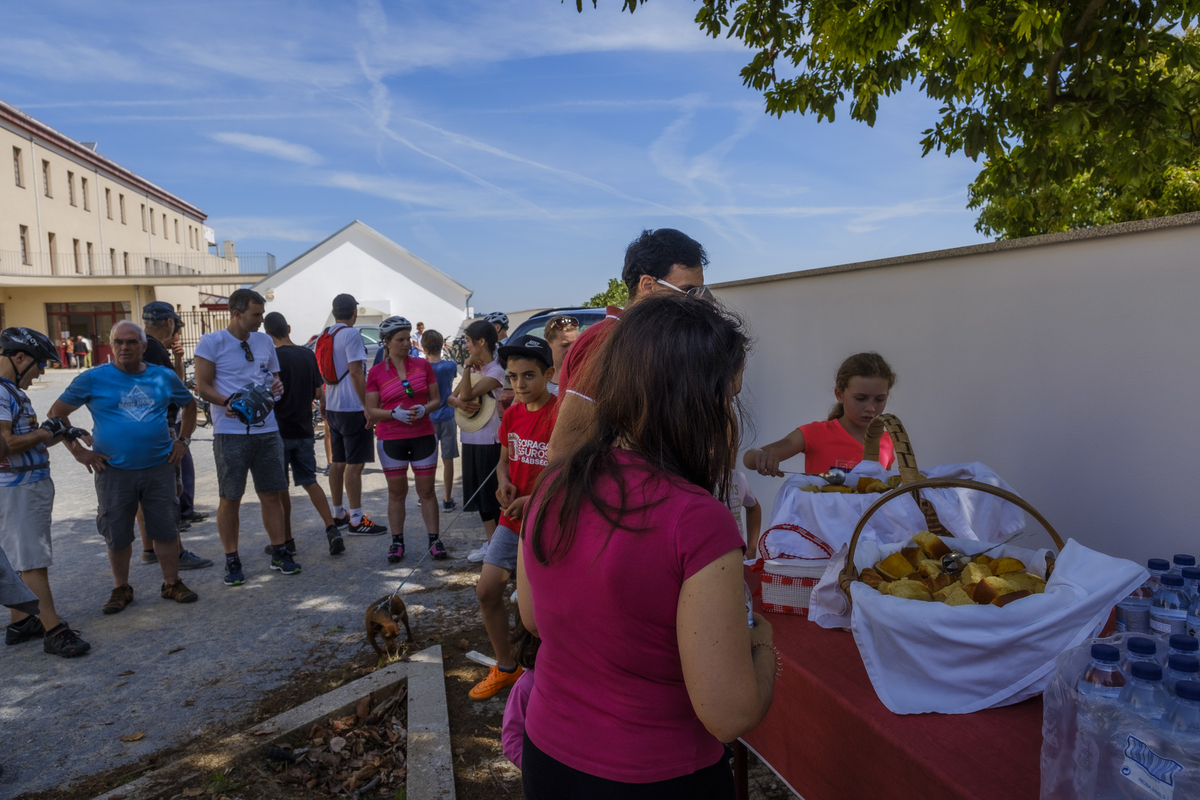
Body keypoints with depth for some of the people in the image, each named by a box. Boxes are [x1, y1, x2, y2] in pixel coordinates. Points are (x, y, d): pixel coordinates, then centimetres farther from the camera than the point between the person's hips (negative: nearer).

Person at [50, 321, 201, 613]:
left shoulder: (164, 377, 5)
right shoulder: (93, 379, -2)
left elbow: (190, 404, 20)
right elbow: (57, 412, 4)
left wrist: (183, 440, 10)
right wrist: (78, 450, -3)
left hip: (159, 468, 1)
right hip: (114, 471, -1)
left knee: (166, 529, 4)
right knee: (117, 534, 8)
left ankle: (172, 584, 18)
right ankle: (121, 589, 25)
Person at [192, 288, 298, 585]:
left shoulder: (265, 341, 12)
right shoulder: (211, 342, -2)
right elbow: (203, 386, -4)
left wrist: (277, 385, -3)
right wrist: (226, 402, -22)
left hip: (266, 429, 4)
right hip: (230, 431, -4)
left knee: (272, 494, 8)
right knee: (230, 499, 3)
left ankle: (279, 552, 20)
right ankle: (232, 560, 15)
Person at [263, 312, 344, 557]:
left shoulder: (273, 357, -13)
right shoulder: (308, 355, 4)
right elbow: (318, 393, 9)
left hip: (279, 431, -5)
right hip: (304, 430, 5)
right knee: (309, 482, 11)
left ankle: (286, 540, 14)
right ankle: (332, 529, -3)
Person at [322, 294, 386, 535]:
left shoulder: (326, 336, 12)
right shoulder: (351, 335, -13)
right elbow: (356, 372, -19)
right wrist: (367, 406, -18)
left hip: (333, 408, 9)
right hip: (353, 409, -9)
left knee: (338, 462, 14)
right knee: (354, 464, -5)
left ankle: (338, 515, 23)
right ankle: (356, 521, -2)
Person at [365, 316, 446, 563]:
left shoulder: (423, 365, 4)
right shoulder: (376, 372, 0)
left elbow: (436, 399, 7)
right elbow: (371, 411, 0)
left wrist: (424, 409, -14)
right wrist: (395, 413, -17)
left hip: (423, 436, 1)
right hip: (391, 439, -1)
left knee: (427, 490, 4)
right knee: (396, 492, 7)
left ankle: (434, 540, 12)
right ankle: (397, 542, 18)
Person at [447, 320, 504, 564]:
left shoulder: (495, 372, -12)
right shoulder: (473, 370, 12)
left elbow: (468, 394, -20)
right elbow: (452, 397, 10)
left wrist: (468, 367, -14)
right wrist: (459, 403, -12)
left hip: (489, 441, -8)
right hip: (470, 439, 8)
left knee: (491, 494, -2)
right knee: (479, 493, 13)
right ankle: (489, 541, 23)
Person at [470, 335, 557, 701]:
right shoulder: (511, 414, 5)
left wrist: (535, 499, -25)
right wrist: (503, 482, -4)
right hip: (512, 519, 7)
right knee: (487, 591, 8)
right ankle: (505, 668, 28)